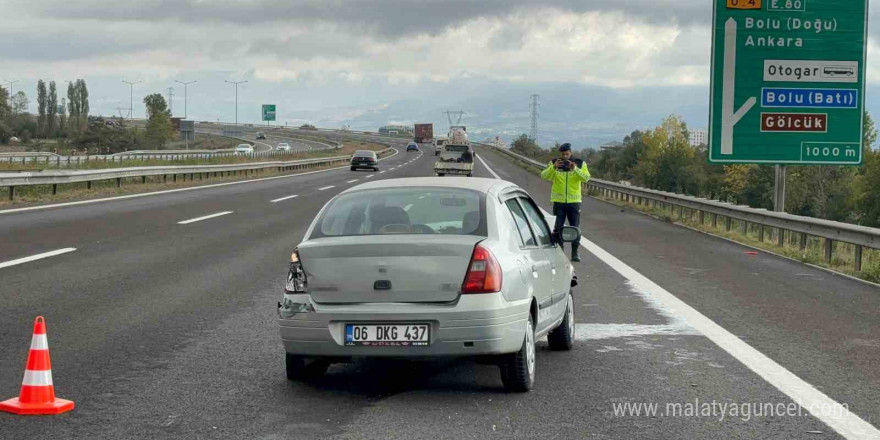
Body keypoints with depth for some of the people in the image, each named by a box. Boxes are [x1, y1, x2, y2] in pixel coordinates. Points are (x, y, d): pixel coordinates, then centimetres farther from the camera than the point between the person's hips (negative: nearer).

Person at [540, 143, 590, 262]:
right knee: (558, 227, 3)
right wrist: (553, 167, -28)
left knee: (575, 227, 2)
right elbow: (544, 176, -11)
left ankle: (575, 253, 9)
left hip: (574, 201, 0)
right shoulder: (554, 163, 2)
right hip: (559, 201, 0)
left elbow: (586, 178, -14)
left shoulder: (580, 164, 1)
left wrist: (575, 169, -28)